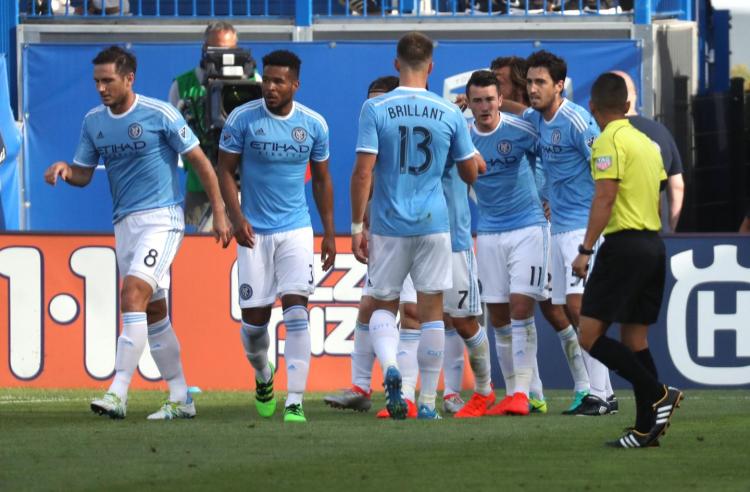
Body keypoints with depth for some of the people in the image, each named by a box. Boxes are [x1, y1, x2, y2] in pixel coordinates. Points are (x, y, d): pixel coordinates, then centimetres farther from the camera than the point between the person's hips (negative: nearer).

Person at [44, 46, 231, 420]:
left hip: (161, 218, -7)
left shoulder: (160, 115, -10)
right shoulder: (93, 121, 7)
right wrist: (65, 170, -11)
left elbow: (200, 162, -4)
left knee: (133, 295, -21)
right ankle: (180, 400, 17)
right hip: (124, 222, 7)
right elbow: (83, 174, 13)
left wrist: (220, 214, -5)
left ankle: (118, 394, -27)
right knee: (153, 312, 9)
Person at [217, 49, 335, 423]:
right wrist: (236, 217, -15)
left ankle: (294, 403, -16)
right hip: (254, 232, 0)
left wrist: (329, 234, 10)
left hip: (296, 230, 0)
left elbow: (321, 180, 11)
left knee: (297, 312, -14)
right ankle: (262, 376, 35)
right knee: (254, 318, 3)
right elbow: (225, 170, -2)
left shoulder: (314, 124, 0)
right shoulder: (242, 119, -7)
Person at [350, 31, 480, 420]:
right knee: (431, 310, 8)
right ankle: (427, 402, 8)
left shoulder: (375, 109, -6)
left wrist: (356, 226, -3)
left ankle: (389, 367, -16)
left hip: (388, 226, -1)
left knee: (384, 304, 12)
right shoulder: (449, 114, -1)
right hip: (434, 224, 1)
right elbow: (470, 174, 8)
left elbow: (363, 172, -10)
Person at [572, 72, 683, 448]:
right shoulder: (646, 142, 16)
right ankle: (646, 429, 6)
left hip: (624, 244, -9)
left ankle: (659, 395, -17)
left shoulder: (610, 141, -10)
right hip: (653, 244, 9)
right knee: (635, 339, 11)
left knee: (590, 336, -8)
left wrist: (586, 249, -19)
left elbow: (605, 197, -18)